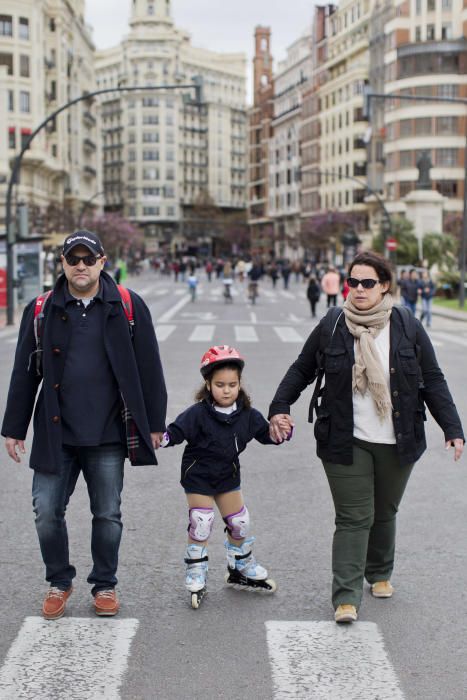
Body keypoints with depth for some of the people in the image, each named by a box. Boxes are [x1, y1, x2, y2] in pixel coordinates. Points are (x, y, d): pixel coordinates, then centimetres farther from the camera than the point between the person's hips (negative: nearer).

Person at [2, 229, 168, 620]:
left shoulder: (128, 306, 0)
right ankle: (59, 582, 25)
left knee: (108, 515, 8)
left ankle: (105, 585, 27)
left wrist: (154, 424, 2)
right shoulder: (42, 310, 4)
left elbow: (149, 368, 2)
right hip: (55, 434, 1)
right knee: (47, 512, 3)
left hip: (108, 435, -1)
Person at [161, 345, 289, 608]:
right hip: (199, 477, -4)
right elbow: (177, 431, -22)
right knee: (200, 527, -2)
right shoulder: (198, 414, -20)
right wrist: (160, 437, -41)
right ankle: (196, 578, 13)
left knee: (240, 524, 12)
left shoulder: (247, 414, -6)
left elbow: (267, 434, 4)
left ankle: (242, 568, 35)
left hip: (228, 477, 5)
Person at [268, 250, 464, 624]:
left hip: (396, 444, 2)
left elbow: (433, 382, 3)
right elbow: (302, 370, 8)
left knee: (384, 512, 17)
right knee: (353, 518, -6)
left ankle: (380, 574, 40)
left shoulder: (408, 327, -1)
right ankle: (346, 597, -3)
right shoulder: (332, 325, -2)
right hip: (346, 442, -2)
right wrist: (279, 408, -2)